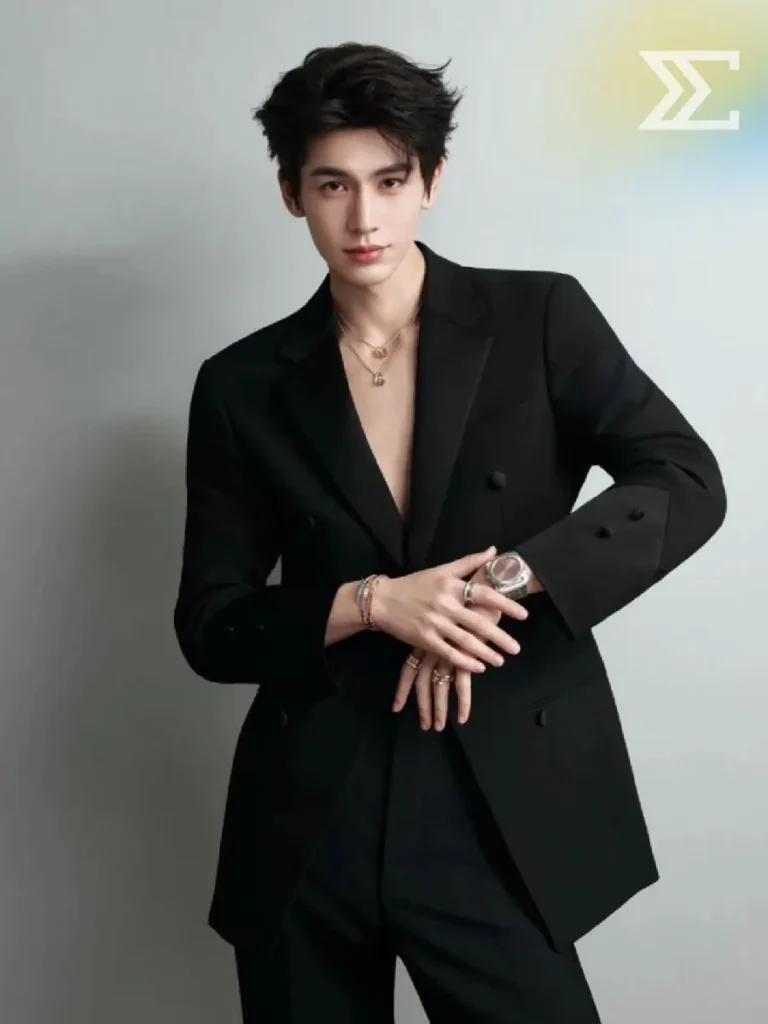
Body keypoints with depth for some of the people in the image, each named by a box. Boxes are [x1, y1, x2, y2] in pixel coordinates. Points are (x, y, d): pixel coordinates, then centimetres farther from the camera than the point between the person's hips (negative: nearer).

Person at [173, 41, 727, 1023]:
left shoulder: (539, 318, -1)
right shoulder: (244, 386, 2)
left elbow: (688, 481, -7)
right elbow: (209, 626, 2)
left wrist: (502, 580, -18)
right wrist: (369, 604, -15)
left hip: (503, 808, -1)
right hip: (309, 818, 2)